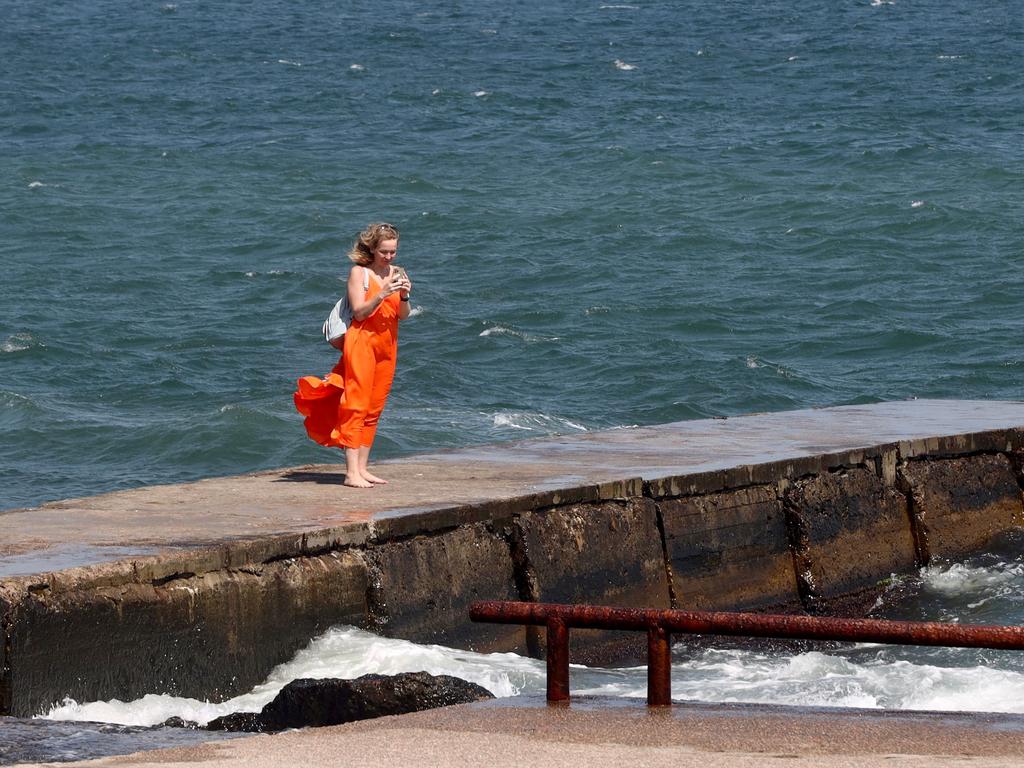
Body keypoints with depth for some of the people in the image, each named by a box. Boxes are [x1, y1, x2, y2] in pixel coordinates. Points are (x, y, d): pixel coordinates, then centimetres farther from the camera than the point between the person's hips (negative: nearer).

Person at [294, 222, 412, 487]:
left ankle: (362, 468, 12)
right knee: (356, 406, -9)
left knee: (374, 409, 7)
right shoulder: (359, 272, -4)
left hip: (387, 345, 6)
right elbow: (359, 312, -11)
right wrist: (382, 294, -24)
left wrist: (404, 296, -13)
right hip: (362, 341, -6)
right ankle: (352, 472, -13)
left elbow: (403, 315, 6)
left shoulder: (396, 273, 11)